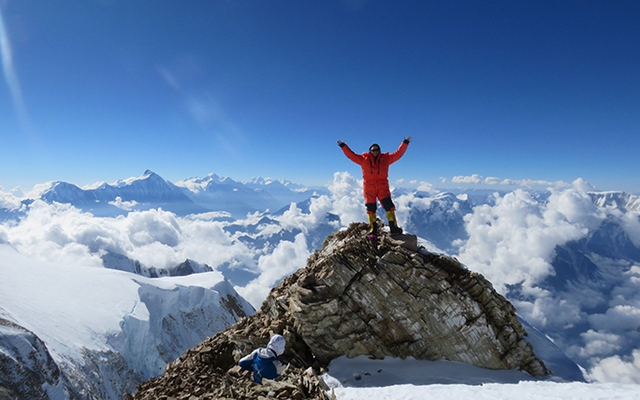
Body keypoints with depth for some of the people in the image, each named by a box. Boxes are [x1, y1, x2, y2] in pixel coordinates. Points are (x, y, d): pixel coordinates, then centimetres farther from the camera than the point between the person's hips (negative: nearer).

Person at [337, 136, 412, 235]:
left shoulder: (386, 158, 12)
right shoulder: (364, 159, 10)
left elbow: (398, 153, 11)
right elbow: (351, 155, 10)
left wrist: (405, 143, 8)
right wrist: (343, 146, 6)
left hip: (382, 187, 0)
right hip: (369, 187, 0)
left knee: (389, 205, -11)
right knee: (370, 208, 1)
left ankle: (393, 228, -8)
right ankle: (372, 229, 9)